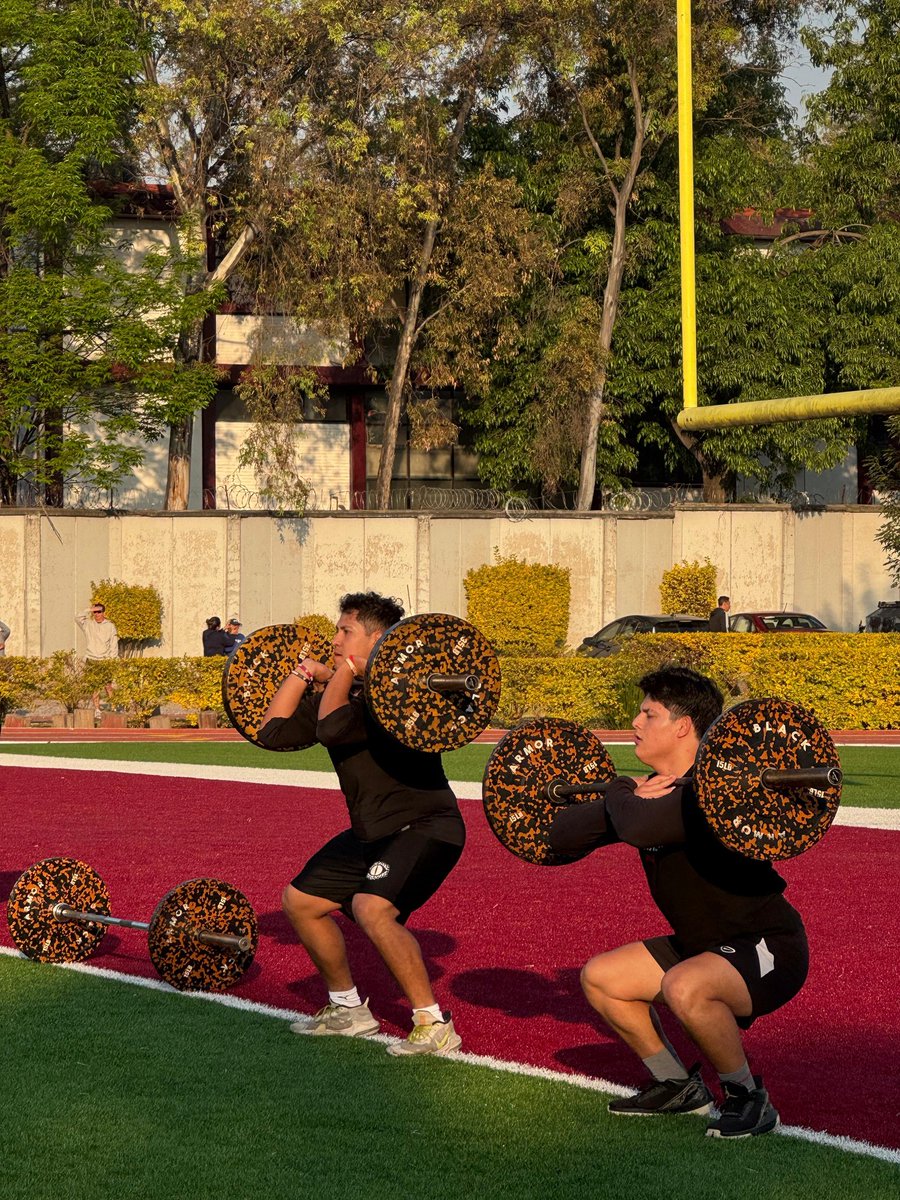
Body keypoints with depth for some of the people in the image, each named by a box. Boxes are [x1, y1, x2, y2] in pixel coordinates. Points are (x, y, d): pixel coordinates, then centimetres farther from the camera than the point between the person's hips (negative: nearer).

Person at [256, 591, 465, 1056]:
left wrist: (345, 671, -24)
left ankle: (434, 1025, -22)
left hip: (424, 826, -10)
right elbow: (272, 732, 12)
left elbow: (332, 728, -37)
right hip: (373, 831, 10)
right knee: (301, 899, 15)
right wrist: (302, 674, 9)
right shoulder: (339, 692, 6)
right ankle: (349, 1010, 29)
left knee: (371, 907, -32)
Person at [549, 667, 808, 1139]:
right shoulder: (653, 791, 2)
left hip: (766, 950, -10)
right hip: (704, 947, 10)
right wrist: (627, 801, -13)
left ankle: (748, 1099, -15)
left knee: (684, 987, -37)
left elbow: (638, 829, -44)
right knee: (599, 977, 9)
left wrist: (619, 798, -21)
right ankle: (678, 1086, 21)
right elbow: (562, 835, 1)